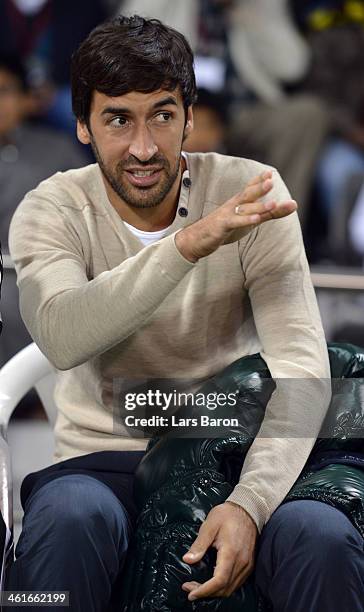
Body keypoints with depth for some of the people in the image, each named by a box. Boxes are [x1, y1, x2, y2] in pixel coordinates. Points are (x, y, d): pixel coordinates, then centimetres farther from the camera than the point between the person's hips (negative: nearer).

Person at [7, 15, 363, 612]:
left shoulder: (250, 191, -4)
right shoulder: (52, 211, -4)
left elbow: (301, 365, -13)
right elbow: (61, 337, -27)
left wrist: (249, 503, -30)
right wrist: (189, 244, -39)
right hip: (103, 458, 0)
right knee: (71, 518, -35)